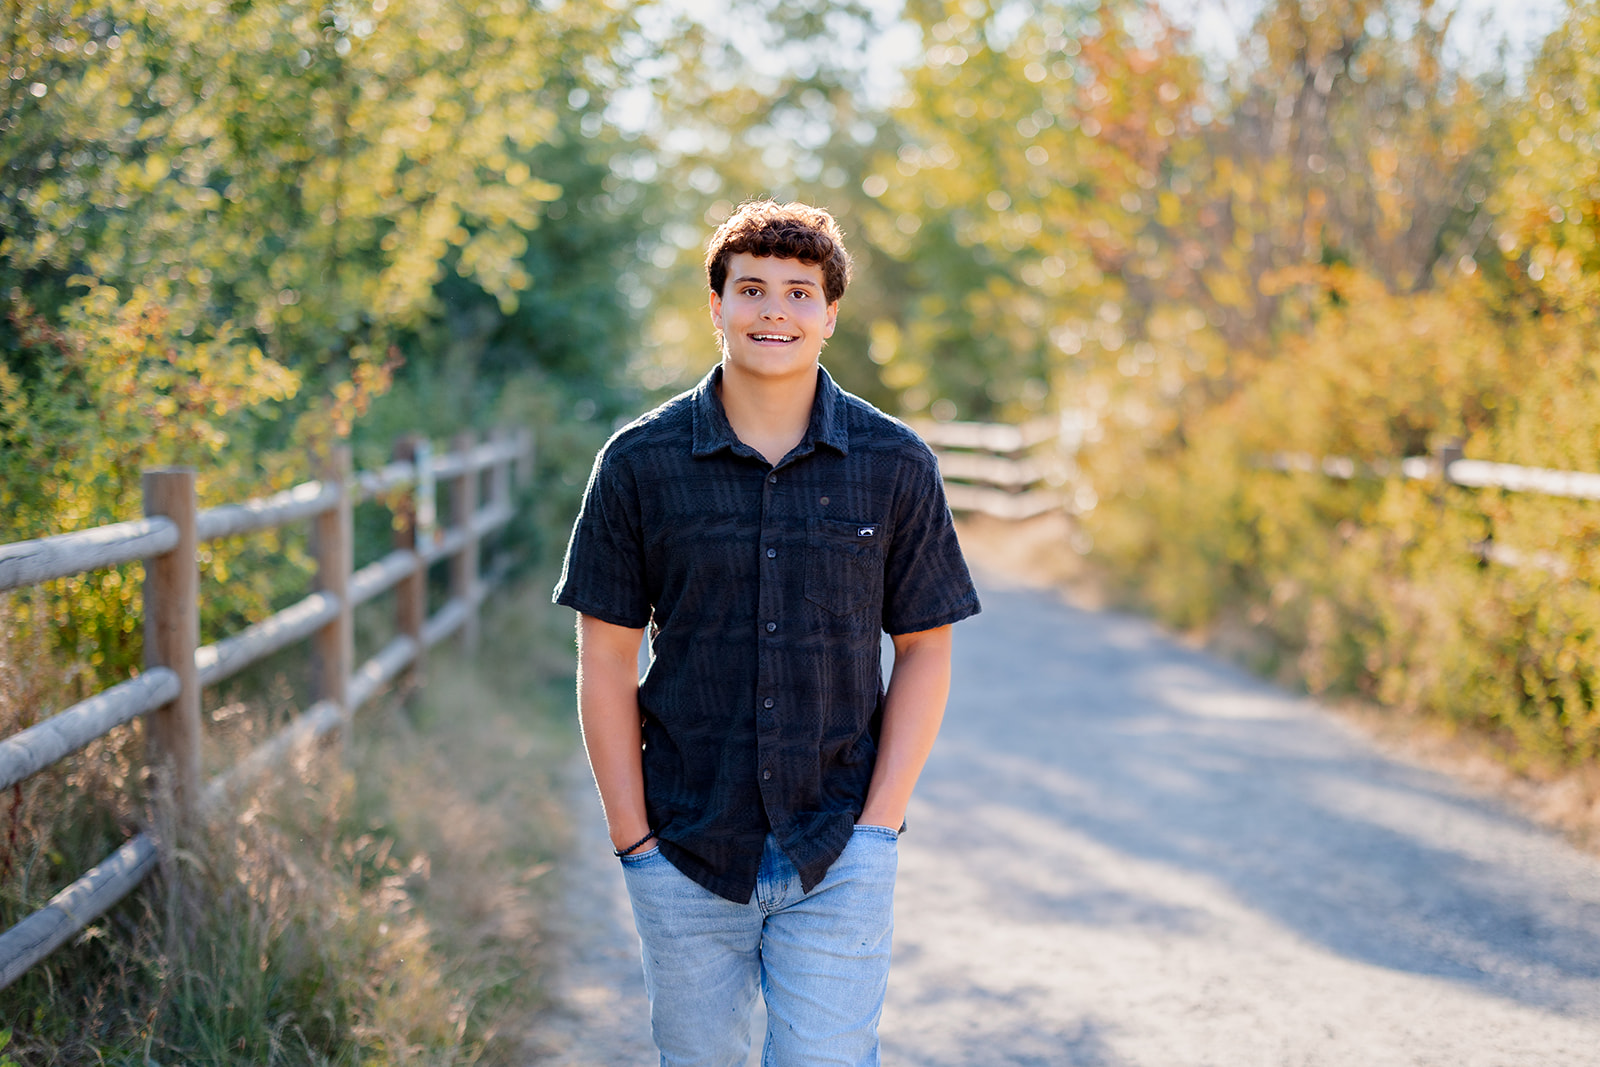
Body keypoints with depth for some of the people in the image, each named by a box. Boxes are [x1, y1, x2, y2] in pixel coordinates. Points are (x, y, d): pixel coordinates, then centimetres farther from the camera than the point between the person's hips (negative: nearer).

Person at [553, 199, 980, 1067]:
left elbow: (924, 649, 3)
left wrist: (878, 826, -5)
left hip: (837, 863, 0)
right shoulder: (639, 463, -2)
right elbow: (606, 660, 0)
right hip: (684, 862, 1)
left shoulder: (896, 465, -1)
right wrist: (633, 837, -4)